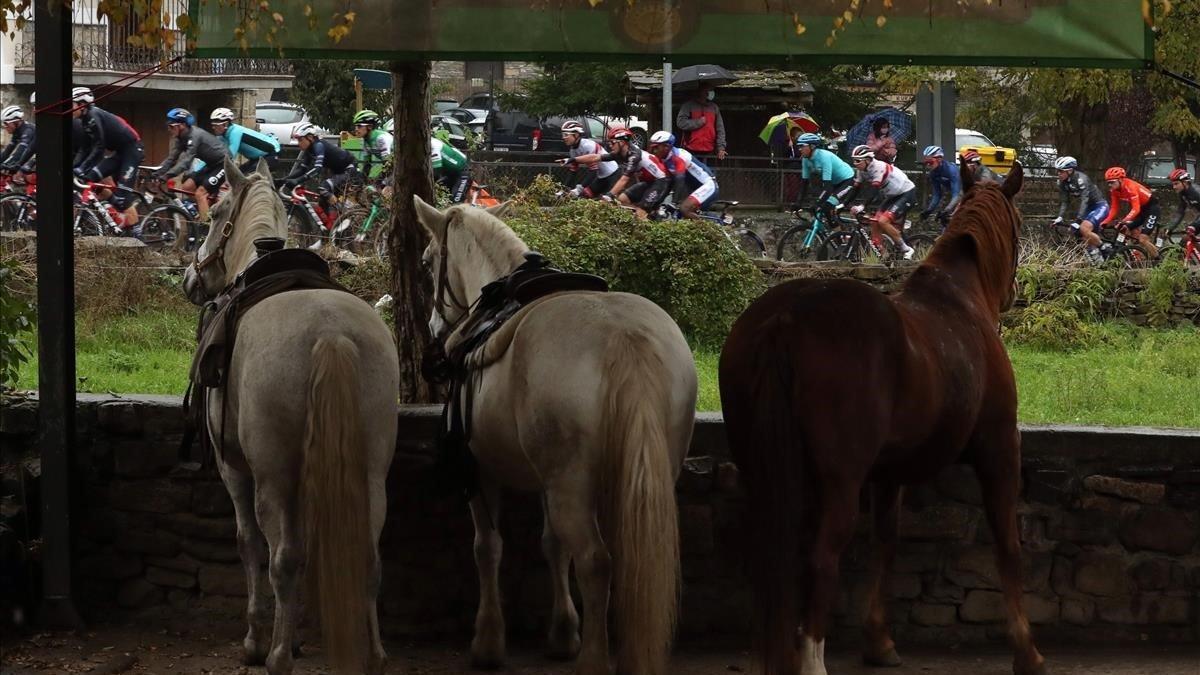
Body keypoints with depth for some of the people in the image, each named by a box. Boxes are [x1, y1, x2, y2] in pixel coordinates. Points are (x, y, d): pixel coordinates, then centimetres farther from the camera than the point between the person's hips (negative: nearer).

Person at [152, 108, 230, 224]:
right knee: (186, 187, 1)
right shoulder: (181, 138, 0)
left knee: (200, 194, -16)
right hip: (211, 165, 9)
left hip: (222, 164, -9)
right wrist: (156, 173, -14)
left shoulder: (195, 136, -27)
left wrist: (166, 176, -44)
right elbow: (171, 159, -1)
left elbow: (186, 161, -36)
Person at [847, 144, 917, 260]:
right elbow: (855, 188, 1)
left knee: (883, 221, -22)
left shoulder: (879, 167, -27)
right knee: (874, 223, -3)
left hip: (907, 194, -9)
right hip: (893, 196, 9)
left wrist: (861, 207, -41)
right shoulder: (863, 171, -1)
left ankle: (905, 250, -10)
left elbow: (874, 189, -35)